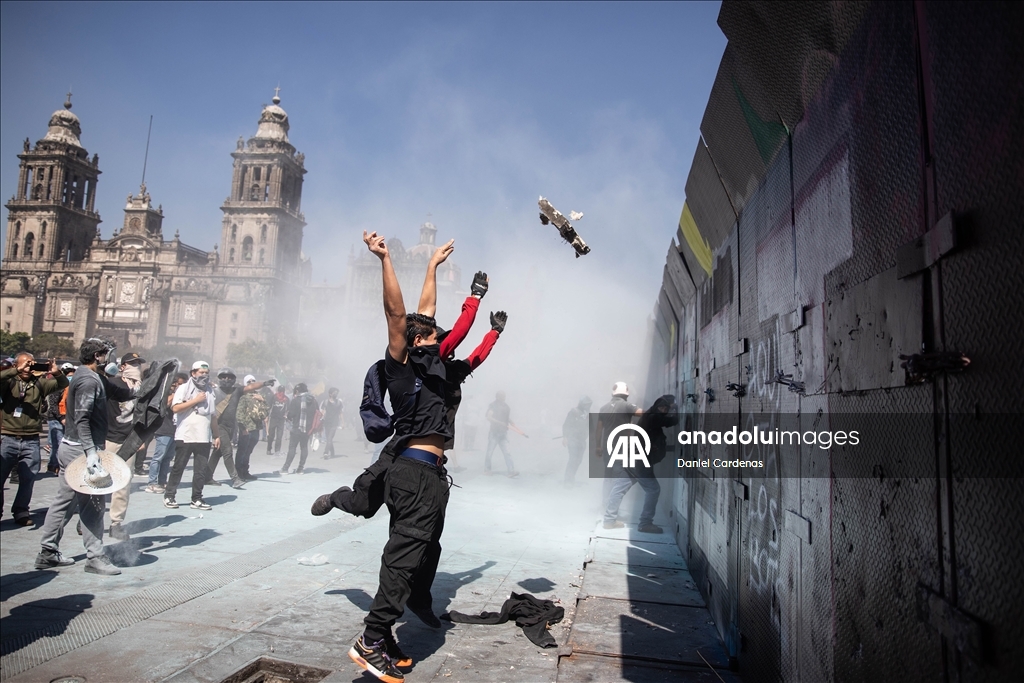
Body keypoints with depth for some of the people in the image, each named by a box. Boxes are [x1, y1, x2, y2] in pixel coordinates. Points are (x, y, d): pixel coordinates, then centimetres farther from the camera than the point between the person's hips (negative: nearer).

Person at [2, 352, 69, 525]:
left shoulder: (39, 383, 6)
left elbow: (63, 385, 1)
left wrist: (57, 373, -19)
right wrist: (17, 370, -28)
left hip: (31, 441, 1)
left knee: (28, 478, 4)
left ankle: (21, 512, 16)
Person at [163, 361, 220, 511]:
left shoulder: (209, 392, 15)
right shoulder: (184, 388, 0)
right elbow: (175, 408, -13)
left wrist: (216, 435, 16)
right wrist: (195, 400, -13)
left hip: (204, 438, 4)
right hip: (185, 436, -4)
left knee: (201, 469, 4)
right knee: (178, 467, 4)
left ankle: (197, 499, 11)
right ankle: (169, 496, 17)